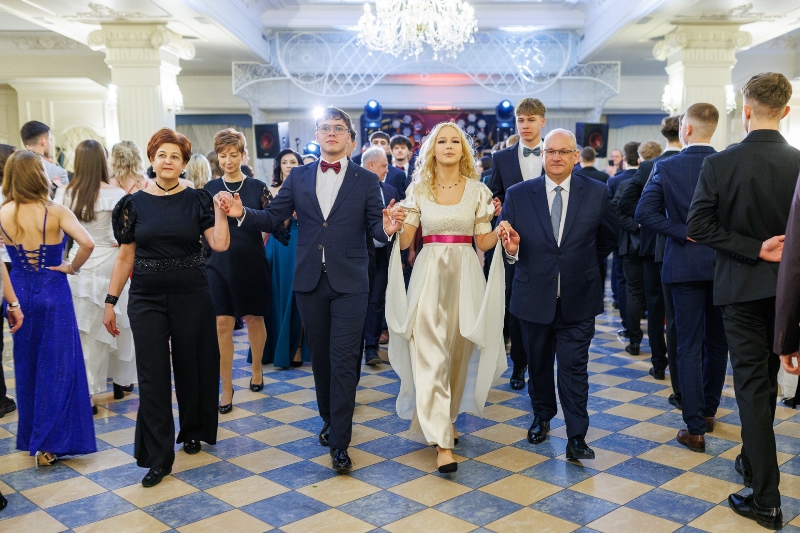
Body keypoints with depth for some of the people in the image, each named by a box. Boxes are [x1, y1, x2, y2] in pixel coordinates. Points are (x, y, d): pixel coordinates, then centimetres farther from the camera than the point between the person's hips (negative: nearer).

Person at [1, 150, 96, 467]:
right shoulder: (56, 212, -12)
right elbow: (87, 244, -24)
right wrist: (72, 267, -7)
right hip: (53, 294, -4)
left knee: (26, 366, 17)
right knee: (58, 368, 4)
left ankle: (29, 436, 29)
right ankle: (48, 443, 3)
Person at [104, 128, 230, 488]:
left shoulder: (197, 200, 1)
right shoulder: (135, 203, 3)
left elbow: (220, 245, -10)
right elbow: (125, 257, 5)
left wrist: (220, 211, -18)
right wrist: (111, 301, 3)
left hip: (192, 295, 0)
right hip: (146, 298, 0)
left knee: (191, 367, 10)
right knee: (152, 375, -1)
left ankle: (192, 432, 34)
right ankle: (158, 457, 6)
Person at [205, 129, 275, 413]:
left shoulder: (257, 187, 0)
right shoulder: (210, 188, 6)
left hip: (251, 262, -1)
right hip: (219, 263, 1)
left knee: (254, 318, 12)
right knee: (222, 324, -4)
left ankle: (256, 369, 37)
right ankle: (226, 388, 4)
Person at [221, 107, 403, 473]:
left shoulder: (366, 181, 2)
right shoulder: (298, 178, 9)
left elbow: (374, 227, -4)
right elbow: (273, 218, 3)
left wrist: (387, 229, -27)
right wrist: (243, 213, -15)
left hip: (349, 283, -3)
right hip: (310, 282, 3)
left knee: (344, 360, -6)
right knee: (320, 357, 14)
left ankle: (339, 442, 1)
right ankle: (330, 419, 34)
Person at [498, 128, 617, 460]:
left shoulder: (596, 193, -2)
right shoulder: (518, 195, -3)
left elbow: (608, 238, 12)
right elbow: (506, 242, -3)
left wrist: (585, 263, 11)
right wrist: (510, 247, -24)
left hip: (578, 299, -1)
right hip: (534, 298, 1)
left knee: (574, 368, -1)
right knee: (538, 365, 17)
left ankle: (577, 436, 9)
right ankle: (542, 417, 38)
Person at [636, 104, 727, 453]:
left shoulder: (666, 168, -7)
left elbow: (645, 213, -14)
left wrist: (684, 233, -10)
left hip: (685, 264, -2)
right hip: (723, 263, 2)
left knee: (689, 345, 2)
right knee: (717, 341, 17)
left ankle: (695, 428, 1)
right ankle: (708, 411, 31)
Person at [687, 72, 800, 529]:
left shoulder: (720, 164, -12)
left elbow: (698, 226, -15)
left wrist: (755, 249, -12)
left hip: (742, 286, -3)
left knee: (752, 384, 2)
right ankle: (754, 461, 37)